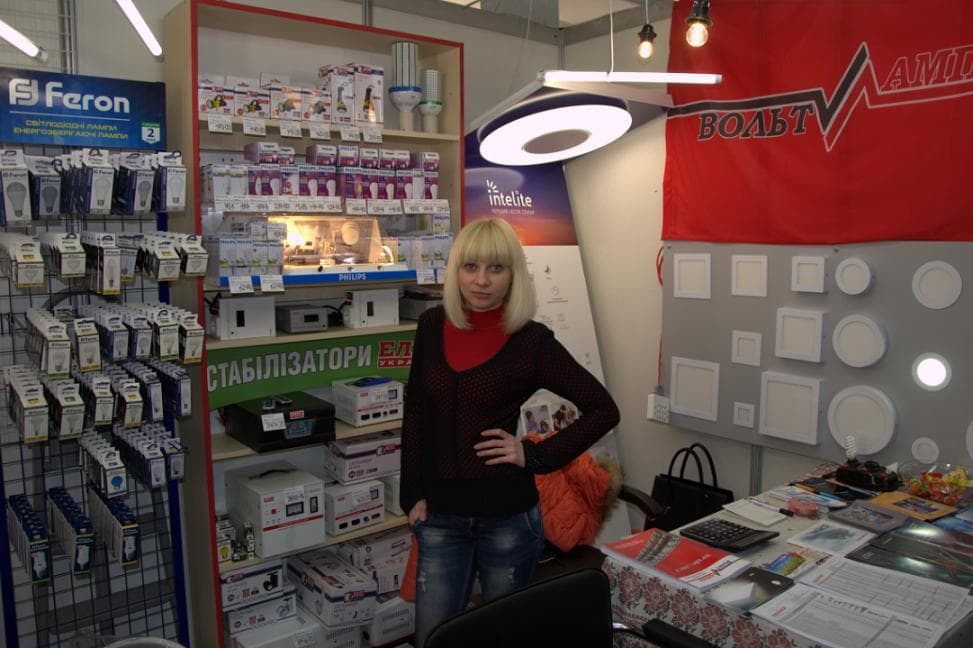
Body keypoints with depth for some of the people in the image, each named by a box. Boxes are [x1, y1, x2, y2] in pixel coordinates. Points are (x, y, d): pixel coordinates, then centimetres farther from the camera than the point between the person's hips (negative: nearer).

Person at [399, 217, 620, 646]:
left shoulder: (532, 341, -11)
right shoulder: (432, 326, 0)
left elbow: (603, 409, -6)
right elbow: (415, 413, 8)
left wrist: (536, 456, -11)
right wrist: (412, 494, 4)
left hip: (508, 515, -3)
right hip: (440, 515, 3)